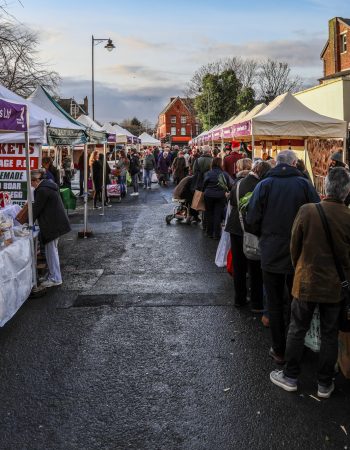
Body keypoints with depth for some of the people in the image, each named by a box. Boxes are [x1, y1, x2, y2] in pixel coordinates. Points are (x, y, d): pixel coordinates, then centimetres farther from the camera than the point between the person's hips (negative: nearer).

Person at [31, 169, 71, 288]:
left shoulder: (42, 190, -19)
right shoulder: (48, 184, 13)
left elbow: (37, 208, -15)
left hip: (52, 225, -10)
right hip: (56, 222, 10)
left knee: (51, 250, -3)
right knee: (52, 249, 17)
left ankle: (55, 278, 4)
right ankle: (53, 274, 27)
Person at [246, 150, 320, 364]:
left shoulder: (264, 185, -8)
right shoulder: (304, 184, -8)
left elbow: (252, 220, -9)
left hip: (271, 254, -1)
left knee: (275, 304, 11)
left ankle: (279, 350, 19)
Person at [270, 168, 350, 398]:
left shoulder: (307, 211, -17)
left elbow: (295, 246, -5)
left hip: (307, 282, -1)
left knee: (298, 330, 14)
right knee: (330, 336, 15)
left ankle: (290, 376, 27)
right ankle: (325, 384, 27)